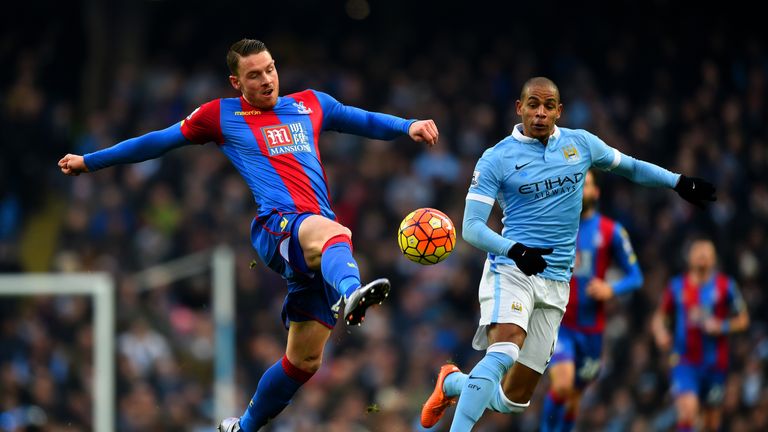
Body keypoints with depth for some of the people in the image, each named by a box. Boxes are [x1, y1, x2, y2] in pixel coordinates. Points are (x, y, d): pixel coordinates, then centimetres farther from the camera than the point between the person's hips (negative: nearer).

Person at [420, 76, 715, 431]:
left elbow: (631, 167, 25)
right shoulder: (496, 159, -3)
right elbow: (471, 227, -8)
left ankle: (452, 383, 30)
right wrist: (514, 250, -26)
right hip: (511, 269, -4)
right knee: (503, 352, -33)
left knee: (514, 399, 2)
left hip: (555, 282, 4)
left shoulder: (580, 144, 8)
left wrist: (680, 182, 13)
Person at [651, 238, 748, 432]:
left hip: (715, 364, 1)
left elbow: (743, 319, 8)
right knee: (687, 412, -21)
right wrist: (660, 333, -8)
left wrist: (722, 326, -12)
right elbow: (659, 317, 14)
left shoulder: (725, 286, 1)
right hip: (685, 363, -1)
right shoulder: (677, 286, 4)